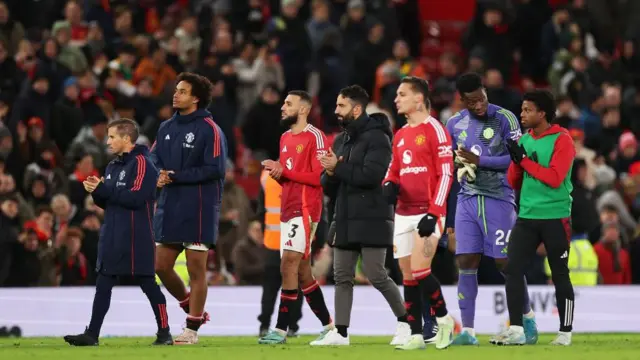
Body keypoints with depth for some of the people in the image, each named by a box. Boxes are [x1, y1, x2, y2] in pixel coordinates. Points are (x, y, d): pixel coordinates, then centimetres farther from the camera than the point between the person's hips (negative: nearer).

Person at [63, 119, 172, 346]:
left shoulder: (142, 163, -10)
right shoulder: (113, 167, 17)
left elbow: (136, 198, -20)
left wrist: (103, 189, -17)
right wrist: (96, 192, -2)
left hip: (136, 238, -8)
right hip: (112, 237, 8)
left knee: (147, 283, -2)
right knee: (103, 284, 3)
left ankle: (164, 333, 7)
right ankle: (92, 334, 2)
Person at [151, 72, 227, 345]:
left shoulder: (209, 129, -8)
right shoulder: (167, 128, 13)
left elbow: (215, 169, -15)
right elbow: (153, 159, 14)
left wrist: (176, 176, -17)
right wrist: (158, 176, -10)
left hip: (198, 210, -7)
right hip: (169, 209, 7)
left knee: (196, 269, -1)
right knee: (161, 266, 7)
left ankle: (193, 327, 7)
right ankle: (193, 309, 27)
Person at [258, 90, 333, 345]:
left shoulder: (314, 137, -10)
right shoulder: (285, 138, 17)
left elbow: (319, 177, -17)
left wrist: (284, 171, -18)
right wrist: (276, 172, 1)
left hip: (304, 210, -9)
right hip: (288, 211, 9)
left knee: (289, 266, -14)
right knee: (302, 272, 12)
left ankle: (281, 329, -14)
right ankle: (328, 324, 21)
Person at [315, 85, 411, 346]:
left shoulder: (376, 137, -8)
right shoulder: (340, 141, 17)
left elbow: (372, 175, -22)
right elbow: (328, 187, 17)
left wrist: (338, 168, -14)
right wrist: (329, 174, -6)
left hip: (371, 219, -8)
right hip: (344, 220, 8)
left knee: (376, 275, -8)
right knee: (342, 277, 4)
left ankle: (405, 321, 8)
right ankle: (340, 333, 5)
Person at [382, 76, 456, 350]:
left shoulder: (434, 129, -7)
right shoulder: (400, 135, 16)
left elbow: (446, 174, -12)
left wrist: (433, 213, -18)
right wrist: (389, 185, 2)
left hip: (427, 213, -8)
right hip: (403, 214, 8)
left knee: (419, 271, -16)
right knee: (408, 276, 4)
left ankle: (443, 318, 4)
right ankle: (415, 335, 7)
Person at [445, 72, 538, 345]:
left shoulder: (505, 119, -6)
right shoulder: (454, 124, 9)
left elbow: (516, 158, -10)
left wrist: (479, 160, -15)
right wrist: (460, 165, -2)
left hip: (498, 198, -4)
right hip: (467, 200, 4)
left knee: (505, 262, -2)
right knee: (466, 263, -4)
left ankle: (528, 319, 18)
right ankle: (467, 331, -2)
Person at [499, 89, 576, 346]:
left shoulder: (562, 140, -7)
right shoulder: (524, 140, 11)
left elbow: (554, 178, -17)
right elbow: (514, 183, 14)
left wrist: (524, 160, -15)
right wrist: (516, 161, -6)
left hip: (555, 218, -6)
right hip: (527, 216, 6)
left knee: (560, 275, 2)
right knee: (513, 269, -5)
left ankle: (565, 332, 11)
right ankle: (515, 330, -4)